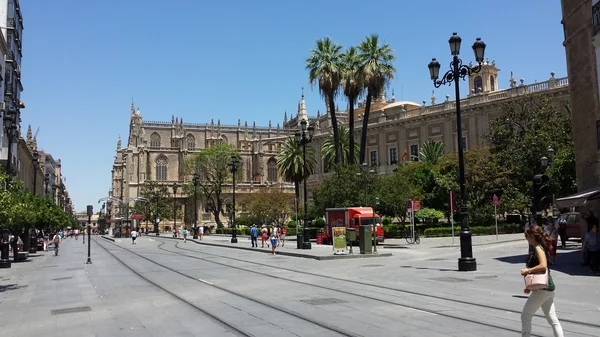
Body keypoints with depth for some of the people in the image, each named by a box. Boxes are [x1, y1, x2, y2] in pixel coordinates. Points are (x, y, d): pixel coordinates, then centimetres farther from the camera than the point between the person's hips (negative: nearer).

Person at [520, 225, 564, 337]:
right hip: (549, 288, 9)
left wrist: (528, 270, -17)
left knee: (525, 316, 2)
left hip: (542, 289, -9)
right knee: (553, 319, 10)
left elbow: (543, 266, -30)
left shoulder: (538, 248, -13)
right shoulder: (540, 247, 14)